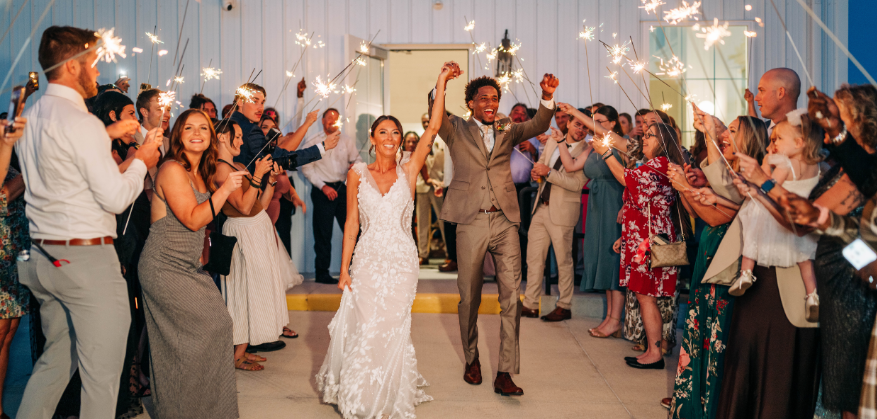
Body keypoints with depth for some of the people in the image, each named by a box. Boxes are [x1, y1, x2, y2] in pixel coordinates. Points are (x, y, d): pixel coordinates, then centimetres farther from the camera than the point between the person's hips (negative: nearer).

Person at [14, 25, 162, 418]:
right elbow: (116, 197, -17)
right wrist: (141, 162, -1)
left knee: (54, 360, 22)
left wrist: (106, 135, 23)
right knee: (101, 372, 1)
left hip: (42, 257, 9)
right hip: (86, 257, -9)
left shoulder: (29, 117, 11)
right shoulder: (80, 122, -16)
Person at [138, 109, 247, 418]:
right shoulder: (172, 170, -14)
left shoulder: (202, 174, 14)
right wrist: (225, 188, -18)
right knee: (213, 325, -8)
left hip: (188, 268, 8)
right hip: (165, 269, -8)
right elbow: (192, 219, -20)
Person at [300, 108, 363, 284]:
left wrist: (355, 165, -8)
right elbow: (307, 168, -3)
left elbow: (357, 158, 18)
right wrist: (323, 186, -11)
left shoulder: (347, 141, 13)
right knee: (323, 234, 1)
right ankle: (322, 273, 11)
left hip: (344, 188, 3)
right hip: (323, 191, -3)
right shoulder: (313, 142, 2)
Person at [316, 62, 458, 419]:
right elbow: (351, 222, 3)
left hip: (401, 260, 0)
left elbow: (433, 128, -8)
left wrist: (441, 84, -13)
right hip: (367, 260, 0)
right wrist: (344, 268, 0)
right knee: (365, 329, 2)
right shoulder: (358, 173, 3)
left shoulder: (408, 169, 2)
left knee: (392, 329, 4)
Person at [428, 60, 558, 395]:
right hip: (471, 221, -2)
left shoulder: (507, 131, 15)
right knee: (469, 297, 9)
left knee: (511, 297, -3)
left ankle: (505, 374, 2)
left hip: (505, 221, 2)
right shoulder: (456, 130, 9)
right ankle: (472, 360, 28)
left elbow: (538, 125, 0)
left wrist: (547, 97, -17)